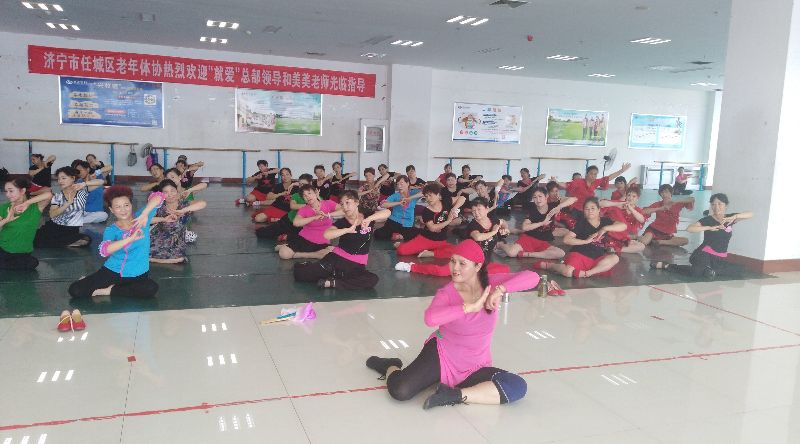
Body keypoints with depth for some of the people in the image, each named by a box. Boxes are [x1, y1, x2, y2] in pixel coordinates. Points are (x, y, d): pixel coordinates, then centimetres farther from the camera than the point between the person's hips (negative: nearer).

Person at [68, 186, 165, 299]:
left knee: (151, 288, -34)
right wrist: (131, 238, -40)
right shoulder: (111, 230, -6)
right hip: (112, 271, 0)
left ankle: (109, 290, -10)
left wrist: (144, 214, -37)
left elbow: (158, 196, -21)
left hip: (137, 275, 0)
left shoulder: (140, 218, -6)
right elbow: (104, 250, -29)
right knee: (75, 290, -12)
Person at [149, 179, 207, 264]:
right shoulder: (159, 207, -8)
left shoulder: (184, 204, -12)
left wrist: (181, 211, -39)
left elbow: (203, 204, -30)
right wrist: (164, 219, -33)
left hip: (176, 244, 1)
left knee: (179, 260, -21)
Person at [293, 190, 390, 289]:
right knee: (300, 273, -13)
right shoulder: (341, 222, -2)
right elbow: (327, 235, -22)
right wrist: (348, 230, -31)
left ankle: (333, 283, -24)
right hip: (336, 259, 0)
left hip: (357, 266, 0)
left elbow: (387, 212, -21)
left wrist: (369, 219, -35)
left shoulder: (368, 218, -3)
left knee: (373, 279, -34)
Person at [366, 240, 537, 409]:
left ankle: (456, 395, -16)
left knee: (518, 387, -23)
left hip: (475, 369, 2)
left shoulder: (491, 284, -9)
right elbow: (430, 318, -40)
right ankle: (390, 367, 14)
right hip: (441, 356, -2)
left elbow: (533, 277, -21)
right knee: (399, 391, -21)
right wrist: (471, 306, -38)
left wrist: (500, 289, -34)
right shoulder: (447, 293, -16)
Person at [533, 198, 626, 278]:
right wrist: (586, 241, -13)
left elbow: (623, 226, -3)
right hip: (580, 254, -4)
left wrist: (605, 228, -14)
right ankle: (546, 265, -3)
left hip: (597, 258, 4)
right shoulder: (582, 223, -1)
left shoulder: (605, 221, 9)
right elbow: (566, 239, -9)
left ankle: (587, 273, -28)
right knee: (568, 272, -32)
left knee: (614, 258, -24)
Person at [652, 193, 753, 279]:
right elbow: (689, 229, -18)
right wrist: (710, 228, -23)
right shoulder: (708, 220, -5)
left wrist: (734, 217, -20)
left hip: (719, 259, 5)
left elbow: (750, 214, -3)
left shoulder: (730, 218, 7)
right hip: (704, 254, -5)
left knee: (738, 271, -15)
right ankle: (665, 265, -17)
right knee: (696, 272, -33)